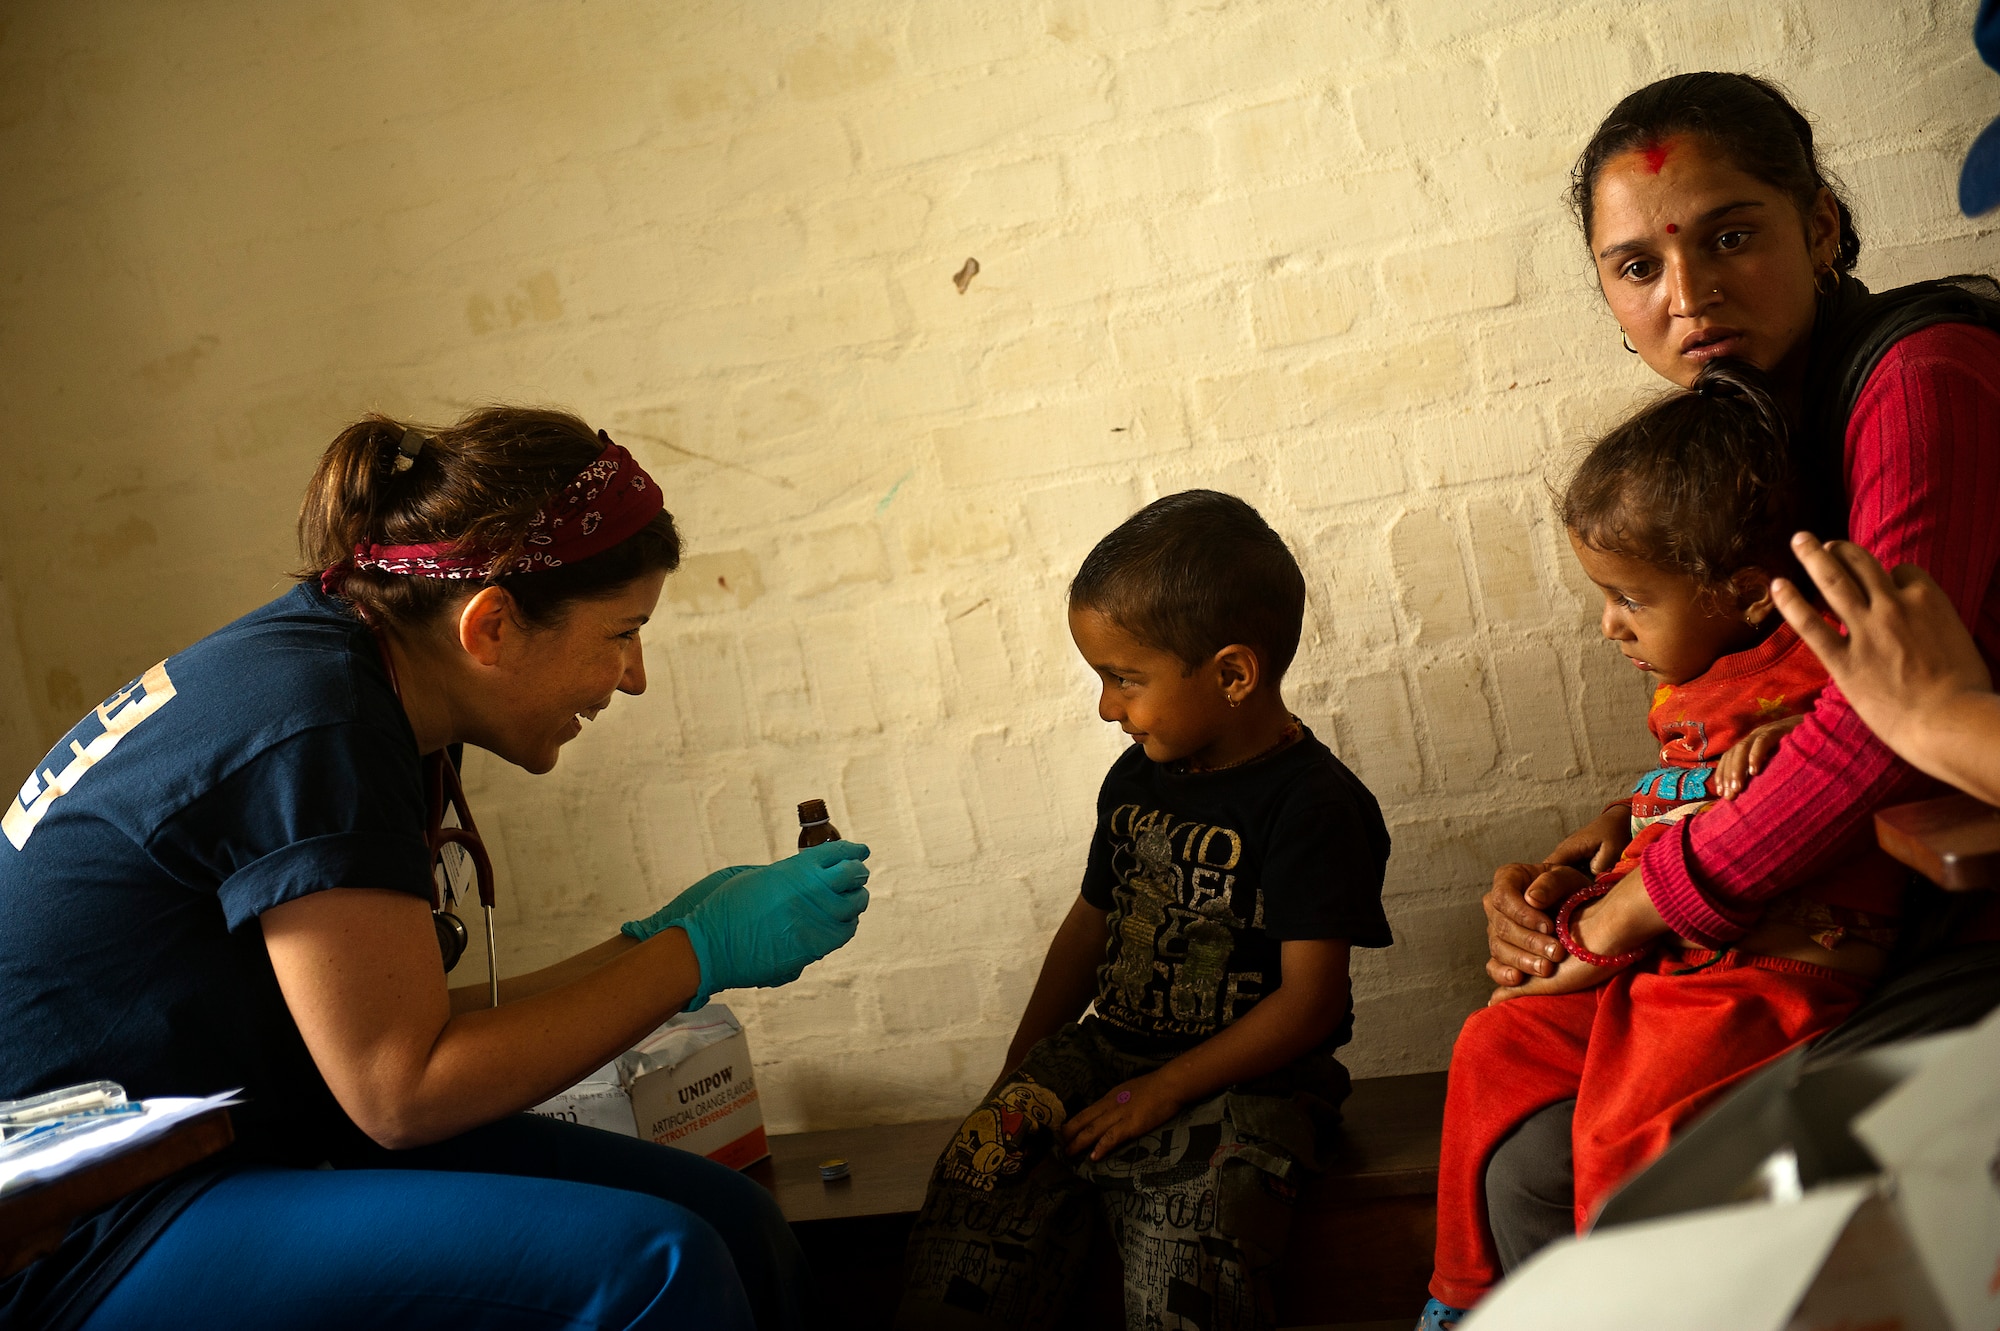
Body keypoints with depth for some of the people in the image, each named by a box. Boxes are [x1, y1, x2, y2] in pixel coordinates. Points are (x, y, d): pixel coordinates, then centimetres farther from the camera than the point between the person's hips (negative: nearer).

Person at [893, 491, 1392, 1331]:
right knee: (979, 1174, -17)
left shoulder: (1312, 804, -12)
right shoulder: (1136, 780, 10)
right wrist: (1019, 1071, 15)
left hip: (1242, 1079, -6)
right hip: (1105, 1052, 6)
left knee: (1184, 1255, -29)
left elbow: (1309, 1001, -15)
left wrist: (1160, 1094, -15)